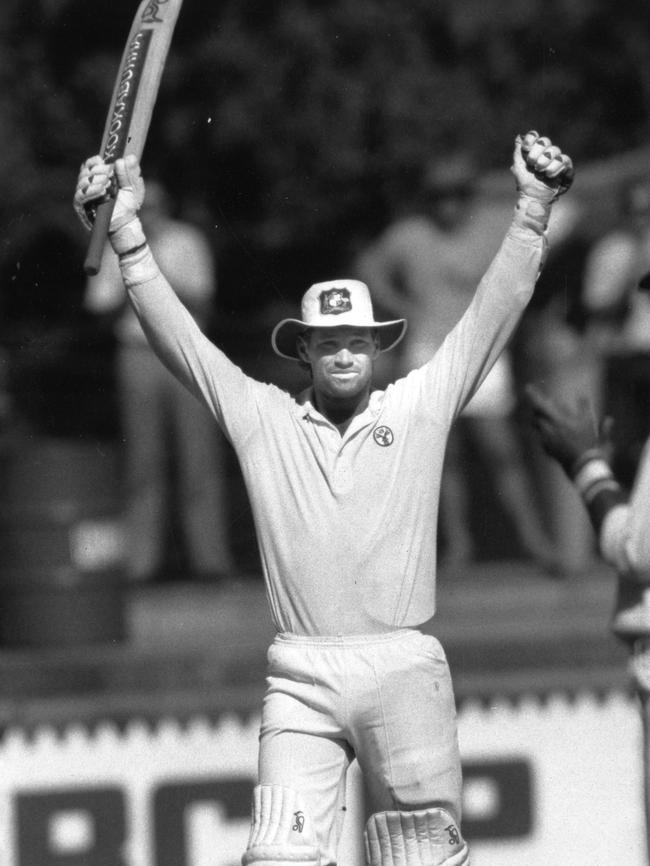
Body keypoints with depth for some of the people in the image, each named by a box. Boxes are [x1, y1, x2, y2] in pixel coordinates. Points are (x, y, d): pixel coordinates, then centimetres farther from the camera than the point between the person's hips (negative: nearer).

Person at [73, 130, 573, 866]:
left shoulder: (419, 406, 9)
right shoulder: (262, 418, 11)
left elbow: (493, 312, 5)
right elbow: (175, 334, 7)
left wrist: (531, 210, -6)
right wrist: (127, 231, -2)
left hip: (403, 668, 0)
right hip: (299, 675, 0)